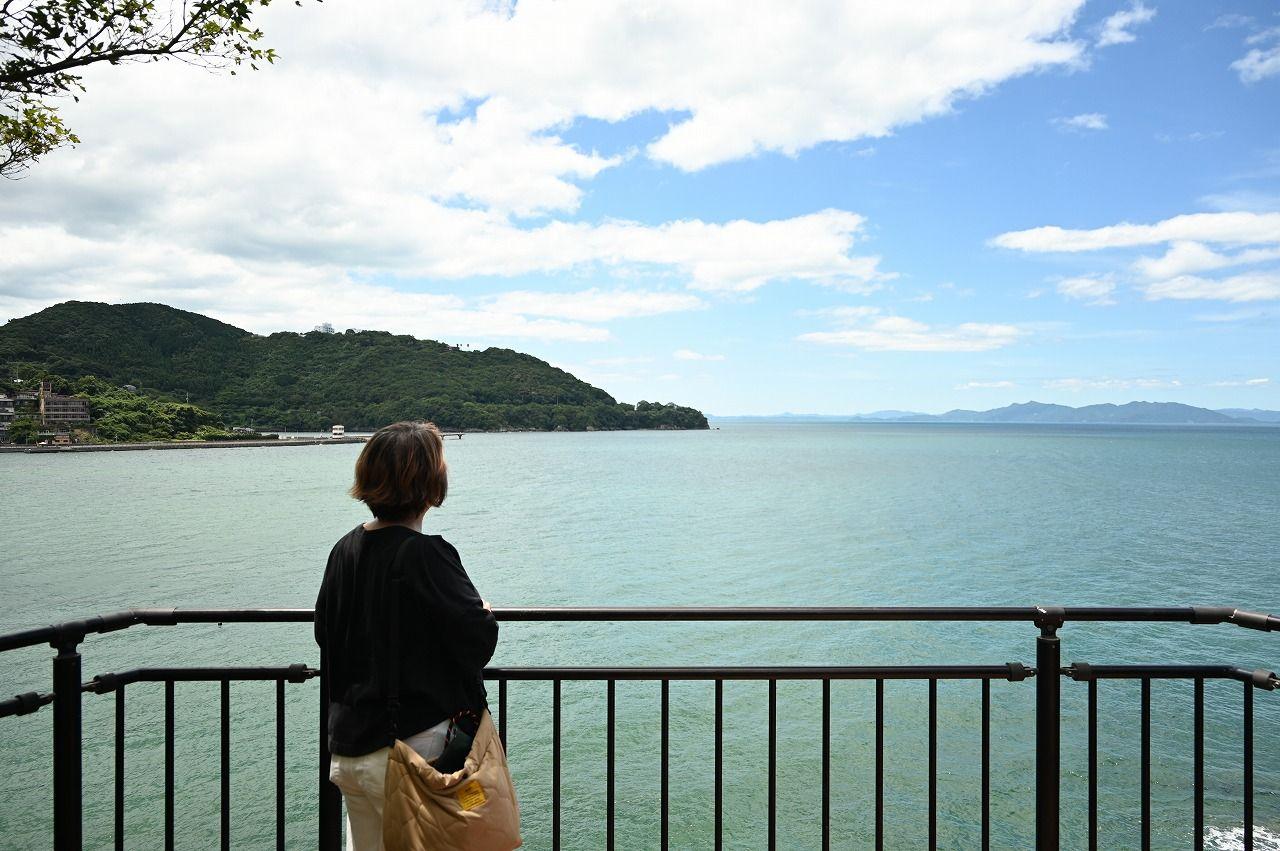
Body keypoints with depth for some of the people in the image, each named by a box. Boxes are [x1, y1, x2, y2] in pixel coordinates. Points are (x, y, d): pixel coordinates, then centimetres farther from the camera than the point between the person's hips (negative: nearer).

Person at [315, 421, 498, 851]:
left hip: (347, 749, 7)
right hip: (409, 747, -7)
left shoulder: (345, 549, 2)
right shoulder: (426, 555, -20)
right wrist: (485, 613, 1)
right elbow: (480, 638, -20)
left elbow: (325, 632, 14)